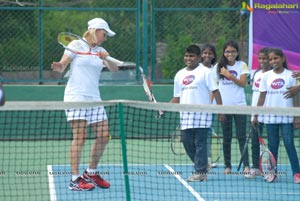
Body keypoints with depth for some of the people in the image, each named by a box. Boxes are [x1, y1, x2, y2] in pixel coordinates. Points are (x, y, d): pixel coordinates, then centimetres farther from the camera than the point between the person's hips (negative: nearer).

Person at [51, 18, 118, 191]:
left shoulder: (100, 51, 15)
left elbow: (114, 69, 3)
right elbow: (61, 67, -4)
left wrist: (106, 58, -17)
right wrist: (58, 66, -27)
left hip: (94, 98, 6)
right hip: (76, 96, -6)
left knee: (104, 136, 2)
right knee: (80, 136, -13)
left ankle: (91, 173, 17)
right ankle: (75, 179, -10)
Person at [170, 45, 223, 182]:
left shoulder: (205, 72, 0)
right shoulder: (179, 75, 16)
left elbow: (215, 91, -4)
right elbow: (177, 98, 18)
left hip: (202, 112, -6)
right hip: (186, 114, 6)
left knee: (200, 142, -6)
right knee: (187, 142, 3)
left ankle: (200, 172, -1)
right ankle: (202, 167, 19)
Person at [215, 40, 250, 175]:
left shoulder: (242, 65, 3)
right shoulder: (219, 67, 6)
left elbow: (243, 83, -7)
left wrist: (229, 75, -14)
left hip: (239, 105, -2)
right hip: (224, 106, 2)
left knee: (241, 136, -6)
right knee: (226, 138, 5)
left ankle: (246, 165, -7)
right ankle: (227, 166, 9)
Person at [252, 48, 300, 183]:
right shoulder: (266, 76, 6)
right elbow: (262, 97, 8)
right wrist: (255, 115, 4)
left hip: (286, 116, -2)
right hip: (270, 115, 2)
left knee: (289, 144, -8)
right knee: (272, 145, 5)